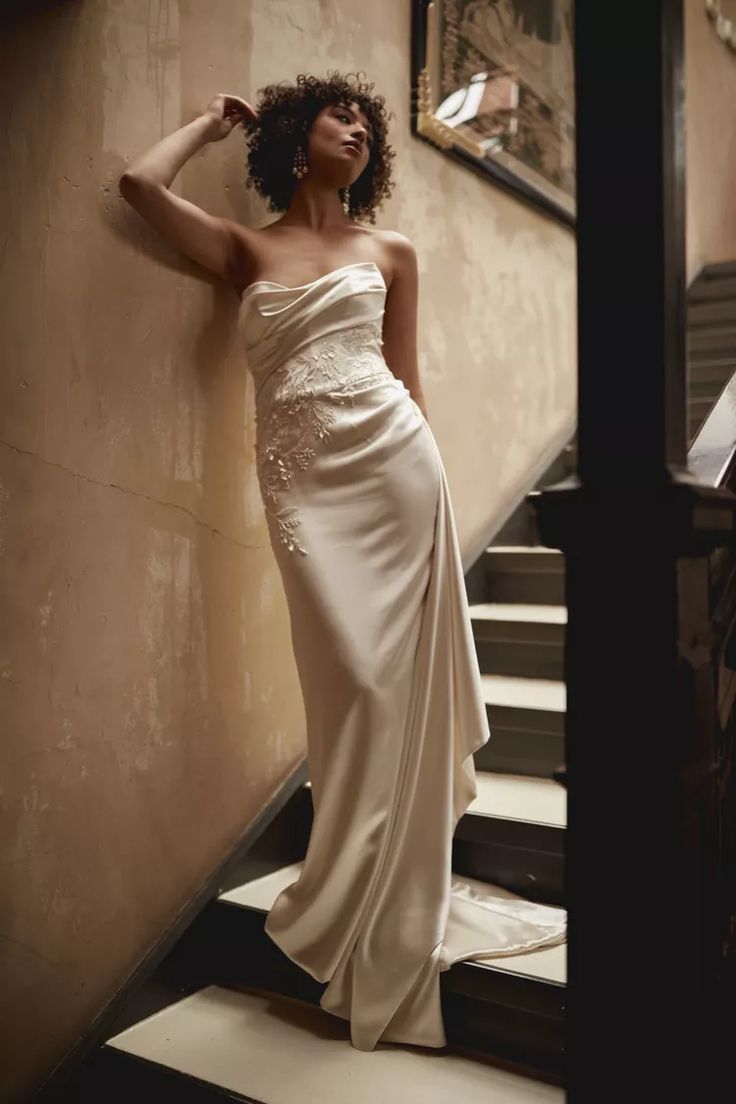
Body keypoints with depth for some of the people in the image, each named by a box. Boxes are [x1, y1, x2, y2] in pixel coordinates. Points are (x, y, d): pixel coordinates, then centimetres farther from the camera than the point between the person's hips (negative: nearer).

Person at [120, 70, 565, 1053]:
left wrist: (425, 472, 13)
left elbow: (406, 376, 16)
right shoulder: (245, 250, 14)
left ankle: (389, 921, 17)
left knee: (398, 677, 0)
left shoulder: (390, 253, 15)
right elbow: (140, 183, 2)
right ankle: (358, 910, 15)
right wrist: (215, 120, 18)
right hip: (302, 481, -1)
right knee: (349, 678, -3)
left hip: (394, 465, 1)